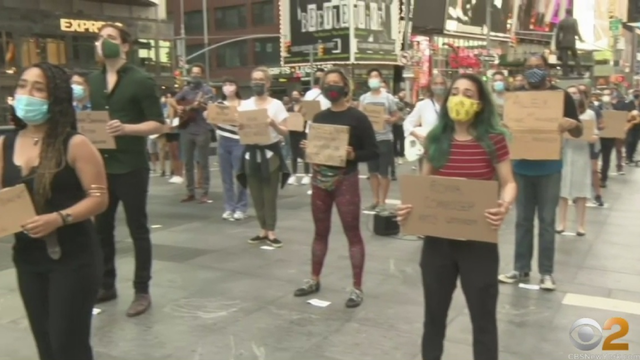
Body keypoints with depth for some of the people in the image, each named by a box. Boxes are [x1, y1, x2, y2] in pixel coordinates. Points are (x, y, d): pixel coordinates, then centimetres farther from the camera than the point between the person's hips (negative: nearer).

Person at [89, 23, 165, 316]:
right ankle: (106, 285, 27)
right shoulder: (93, 81, 11)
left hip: (131, 167, -6)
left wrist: (126, 128, -25)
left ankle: (142, 291, 12)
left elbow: (158, 124, -11)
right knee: (101, 227, 13)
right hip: (101, 165, 6)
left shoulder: (141, 80, -7)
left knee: (137, 229, 3)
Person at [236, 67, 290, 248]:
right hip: (251, 153, 4)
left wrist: (273, 124, -22)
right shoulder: (244, 105, 7)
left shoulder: (276, 105, -2)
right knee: (256, 196, 8)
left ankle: (271, 232, 7)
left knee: (270, 196, -1)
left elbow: (285, 132, -4)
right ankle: (263, 230, 19)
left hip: (270, 153, -3)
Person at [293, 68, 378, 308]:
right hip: (319, 179, 5)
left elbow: (373, 151, -8)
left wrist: (353, 155, -25)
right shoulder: (319, 117, 9)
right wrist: (307, 148, -5)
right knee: (320, 232, 15)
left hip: (345, 180, -5)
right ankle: (314, 280, 28)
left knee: (352, 234, 2)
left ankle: (357, 288, 10)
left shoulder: (357, 118, -7)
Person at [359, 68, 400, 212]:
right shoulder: (364, 98, 6)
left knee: (384, 172, 0)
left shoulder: (388, 97, 0)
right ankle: (375, 200, 20)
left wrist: (390, 120, -17)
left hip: (384, 138, -3)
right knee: (372, 171, 10)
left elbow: (397, 116, 4)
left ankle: (382, 201, 9)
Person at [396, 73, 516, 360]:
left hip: (478, 242, -3)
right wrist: (409, 206, -9)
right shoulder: (435, 140, 1)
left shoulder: (493, 140, -8)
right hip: (437, 239, 4)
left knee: (483, 317, 10)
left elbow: (509, 184, -2)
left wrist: (504, 206, -23)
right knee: (434, 313, 19)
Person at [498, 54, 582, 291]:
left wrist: (571, 123, -23)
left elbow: (578, 133, 1)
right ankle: (521, 268, 19)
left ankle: (546, 272, 12)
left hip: (549, 168, -2)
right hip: (522, 166, 2)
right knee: (523, 220, 10)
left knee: (547, 221, 4)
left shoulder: (561, 95, -3)